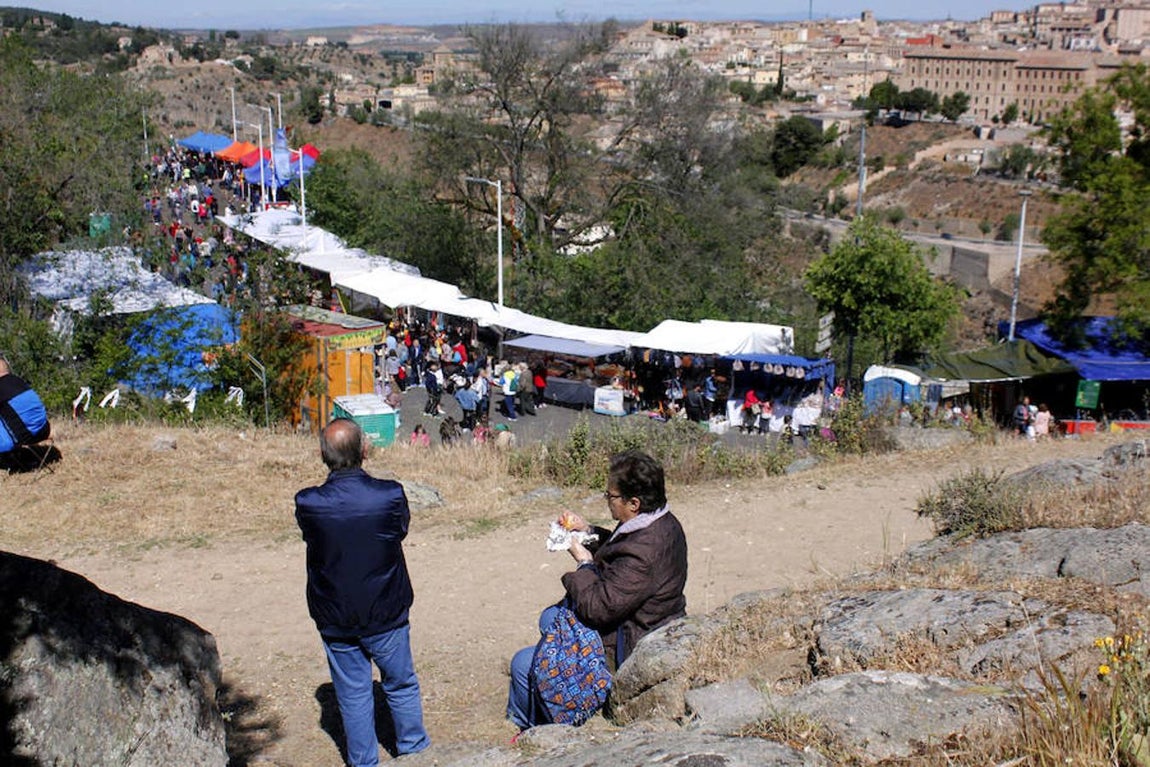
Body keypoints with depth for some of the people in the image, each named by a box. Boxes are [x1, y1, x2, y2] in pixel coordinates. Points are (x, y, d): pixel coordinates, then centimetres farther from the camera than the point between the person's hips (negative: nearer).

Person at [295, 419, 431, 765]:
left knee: (353, 696, 17)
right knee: (401, 687, 21)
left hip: (335, 620, 0)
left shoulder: (307, 504, -20)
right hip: (386, 614, 0)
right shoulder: (390, 495, -22)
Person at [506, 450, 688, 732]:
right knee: (551, 618, 29)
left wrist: (584, 563, -17)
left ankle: (527, 727, 24)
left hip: (624, 653, -11)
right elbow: (619, 554, 17)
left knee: (524, 664, -4)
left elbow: (598, 608, -32)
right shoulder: (663, 523, -3)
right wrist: (588, 532, 3)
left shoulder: (643, 553, -35)